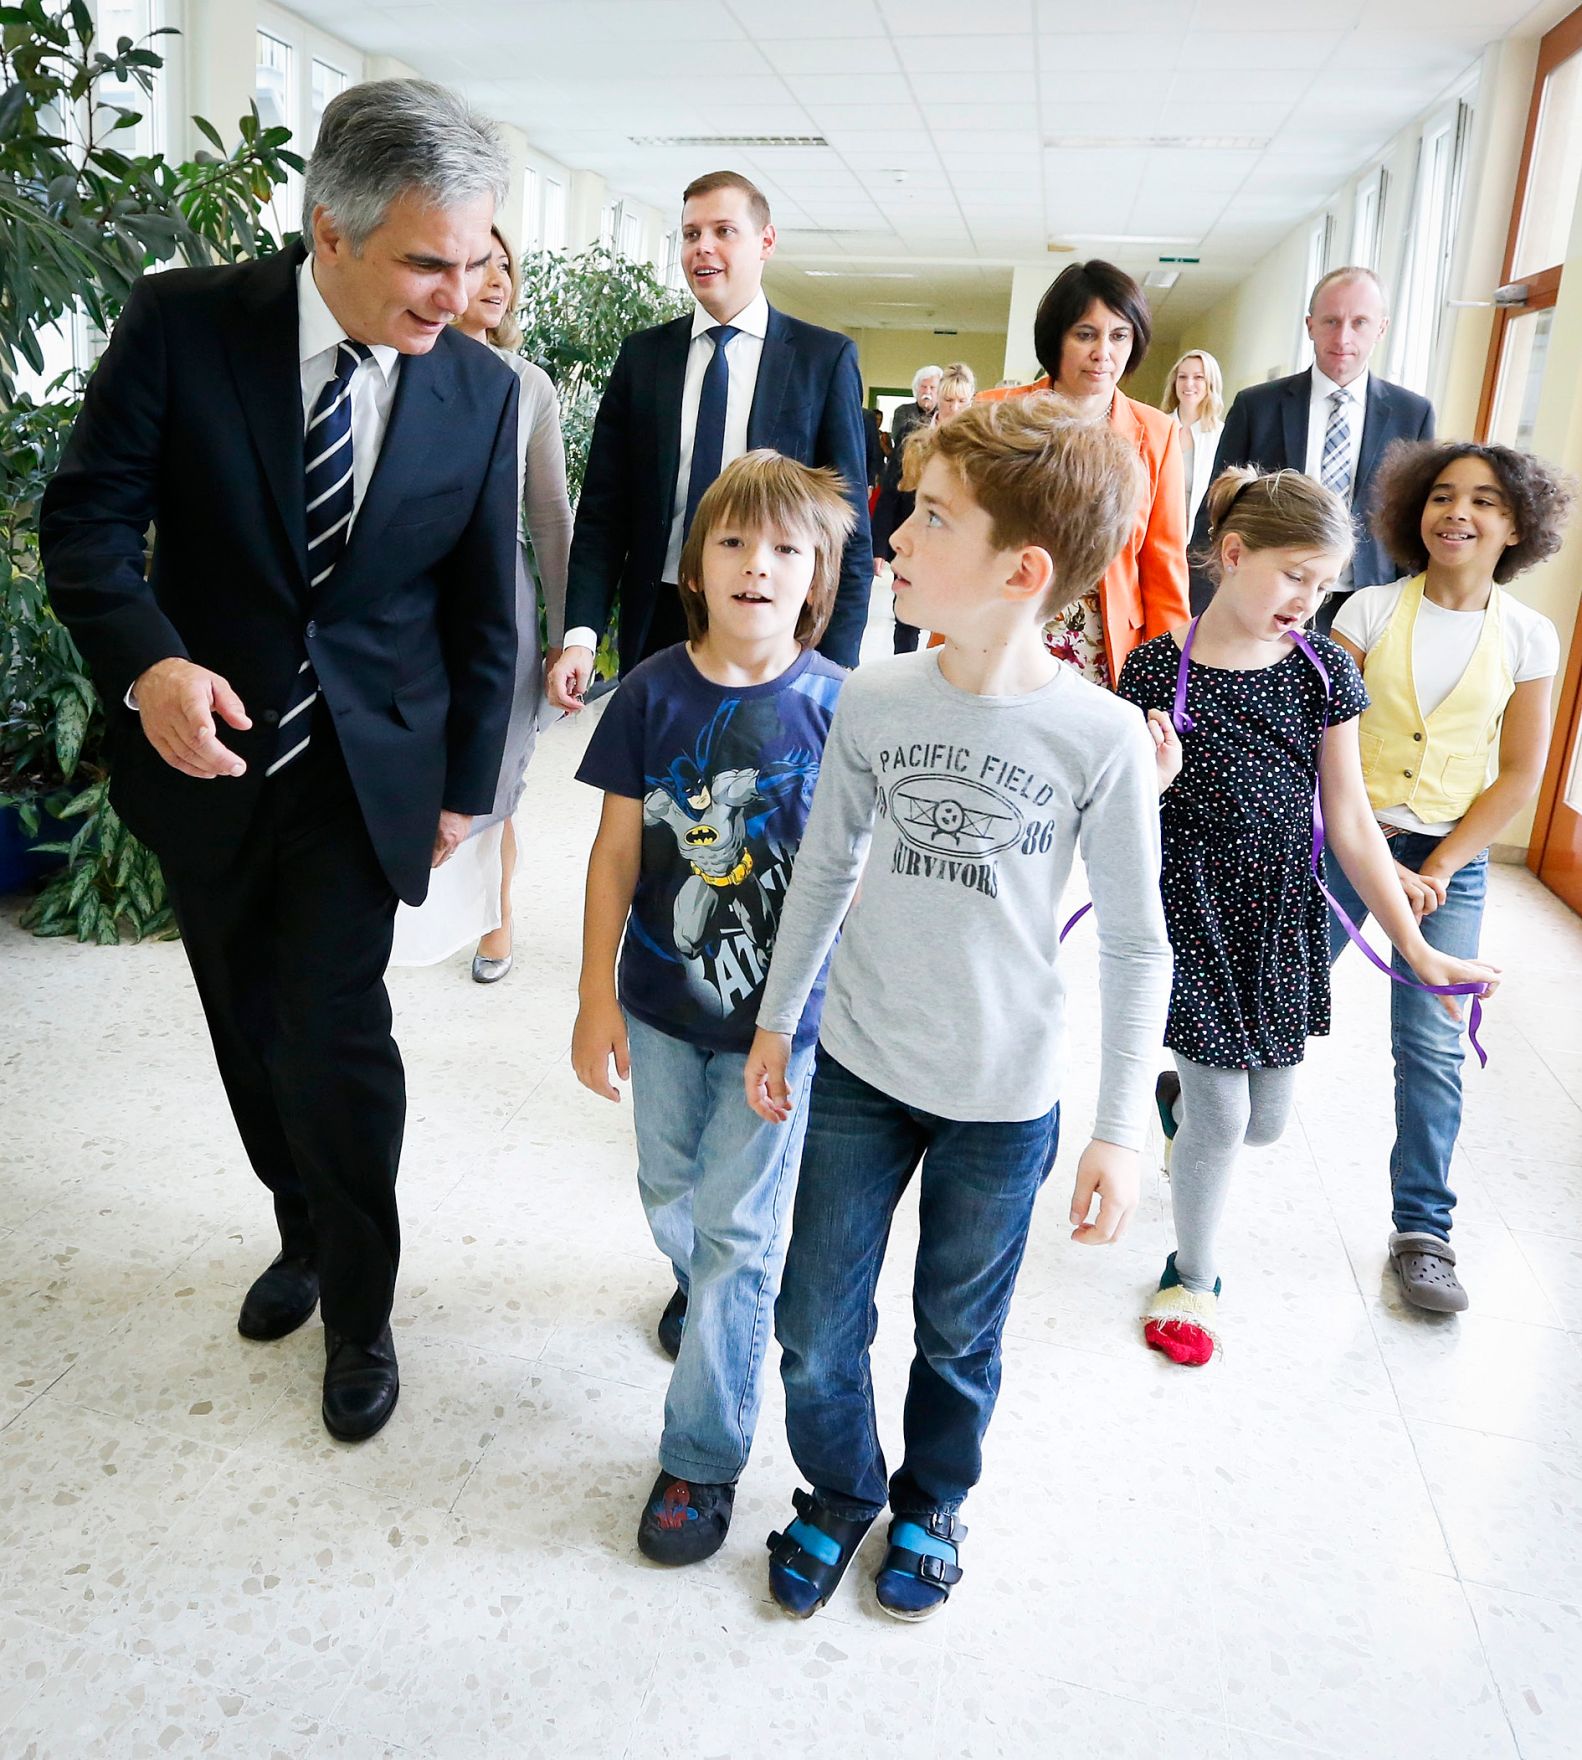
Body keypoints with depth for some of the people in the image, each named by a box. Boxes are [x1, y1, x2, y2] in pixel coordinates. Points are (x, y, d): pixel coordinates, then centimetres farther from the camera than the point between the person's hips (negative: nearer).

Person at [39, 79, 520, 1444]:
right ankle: (306, 1232, 41)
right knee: (251, 1028, 14)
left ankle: (360, 1307, 18)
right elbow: (90, 519, -8)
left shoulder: (481, 391, -6)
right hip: (207, 748, 2)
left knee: (333, 1028, -7)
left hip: (365, 763, -1)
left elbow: (483, 606, 2)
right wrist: (148, 664, -27)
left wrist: (465, 782, 5)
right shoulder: (182, 324, -10)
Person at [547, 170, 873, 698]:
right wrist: (581, 634, -10)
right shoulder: (642, 354, 5)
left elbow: (849, 526, -2)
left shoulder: (826, 357, -1)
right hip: (654, 628, 2)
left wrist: (833, 670, -10)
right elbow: (602, 510, 3)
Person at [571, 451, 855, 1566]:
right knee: (670, 1194, 24)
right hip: (662, 1006, 3)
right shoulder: (655, 692, -8)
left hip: (777, 1015, -3)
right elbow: (617, 851, -3)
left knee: (739, 1234, 5)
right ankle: (699, 1285, 58)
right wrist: (597, 997, -3)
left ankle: (706, 1455, 23)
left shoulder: (836, 705, -13)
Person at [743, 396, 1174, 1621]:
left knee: (958, 1336, 18)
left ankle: (932, 1504, 48)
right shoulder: (873, 701, -8)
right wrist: (777, 1020, 11)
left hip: (1003, 1100, -2)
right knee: (817, 1324, 13)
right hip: (859, 1069, 3)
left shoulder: (1102, 737, -17)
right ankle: (841, 1495, 43)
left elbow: (1137, 947, -8)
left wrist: (1122, 1127, -8)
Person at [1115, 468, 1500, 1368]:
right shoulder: (1158, 670, -11)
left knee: (1266, 1120, 11)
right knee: (1221, 1119, 1)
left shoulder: (1324, 670, -2)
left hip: (1282, 917, 4)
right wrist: (1150, 781, -28)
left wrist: (1417, 946, 2)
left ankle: (1178, 1095, 47)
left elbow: (1349, 820, 2)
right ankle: (1194, 1275, 27)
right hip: (1191, 914, -4)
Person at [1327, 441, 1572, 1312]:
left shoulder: (1529, 637, 0)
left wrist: (1437, 870, -8)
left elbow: (1519, 774, 1)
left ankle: (1422, 1230, 11)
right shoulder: (1371, 610, -4)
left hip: (1449, 859, 1)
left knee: (1431, 1048, -1)